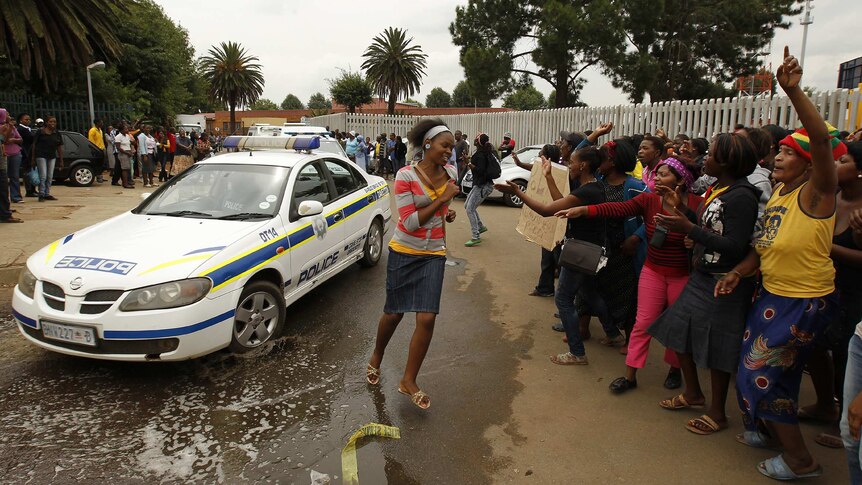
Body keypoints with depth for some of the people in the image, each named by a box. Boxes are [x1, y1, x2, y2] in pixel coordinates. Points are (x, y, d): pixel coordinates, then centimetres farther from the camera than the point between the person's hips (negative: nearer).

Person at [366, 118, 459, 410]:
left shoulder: (450, 172, 0)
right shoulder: (406, 176, -15)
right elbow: (410, 222, -19)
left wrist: (449, 213, 0)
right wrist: (443, 199, -20)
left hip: (433, 254, 3)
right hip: (404, 252, -3)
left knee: (427, 319, -6)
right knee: (393, 314, 10)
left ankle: (409, 380, 12)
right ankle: (376, 358, 41)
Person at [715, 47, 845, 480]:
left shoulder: (815, 194, -16)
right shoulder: (779, 193, 8)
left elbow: (822, 140, -35)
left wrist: (793, 91, -43)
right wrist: (737, 273, 0)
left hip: (804, 301, -8)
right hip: (771, 293, 8)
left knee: (766, 373, 1)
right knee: (755, 367, 19)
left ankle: (800, 460, 20)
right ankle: (769, 430, 42)